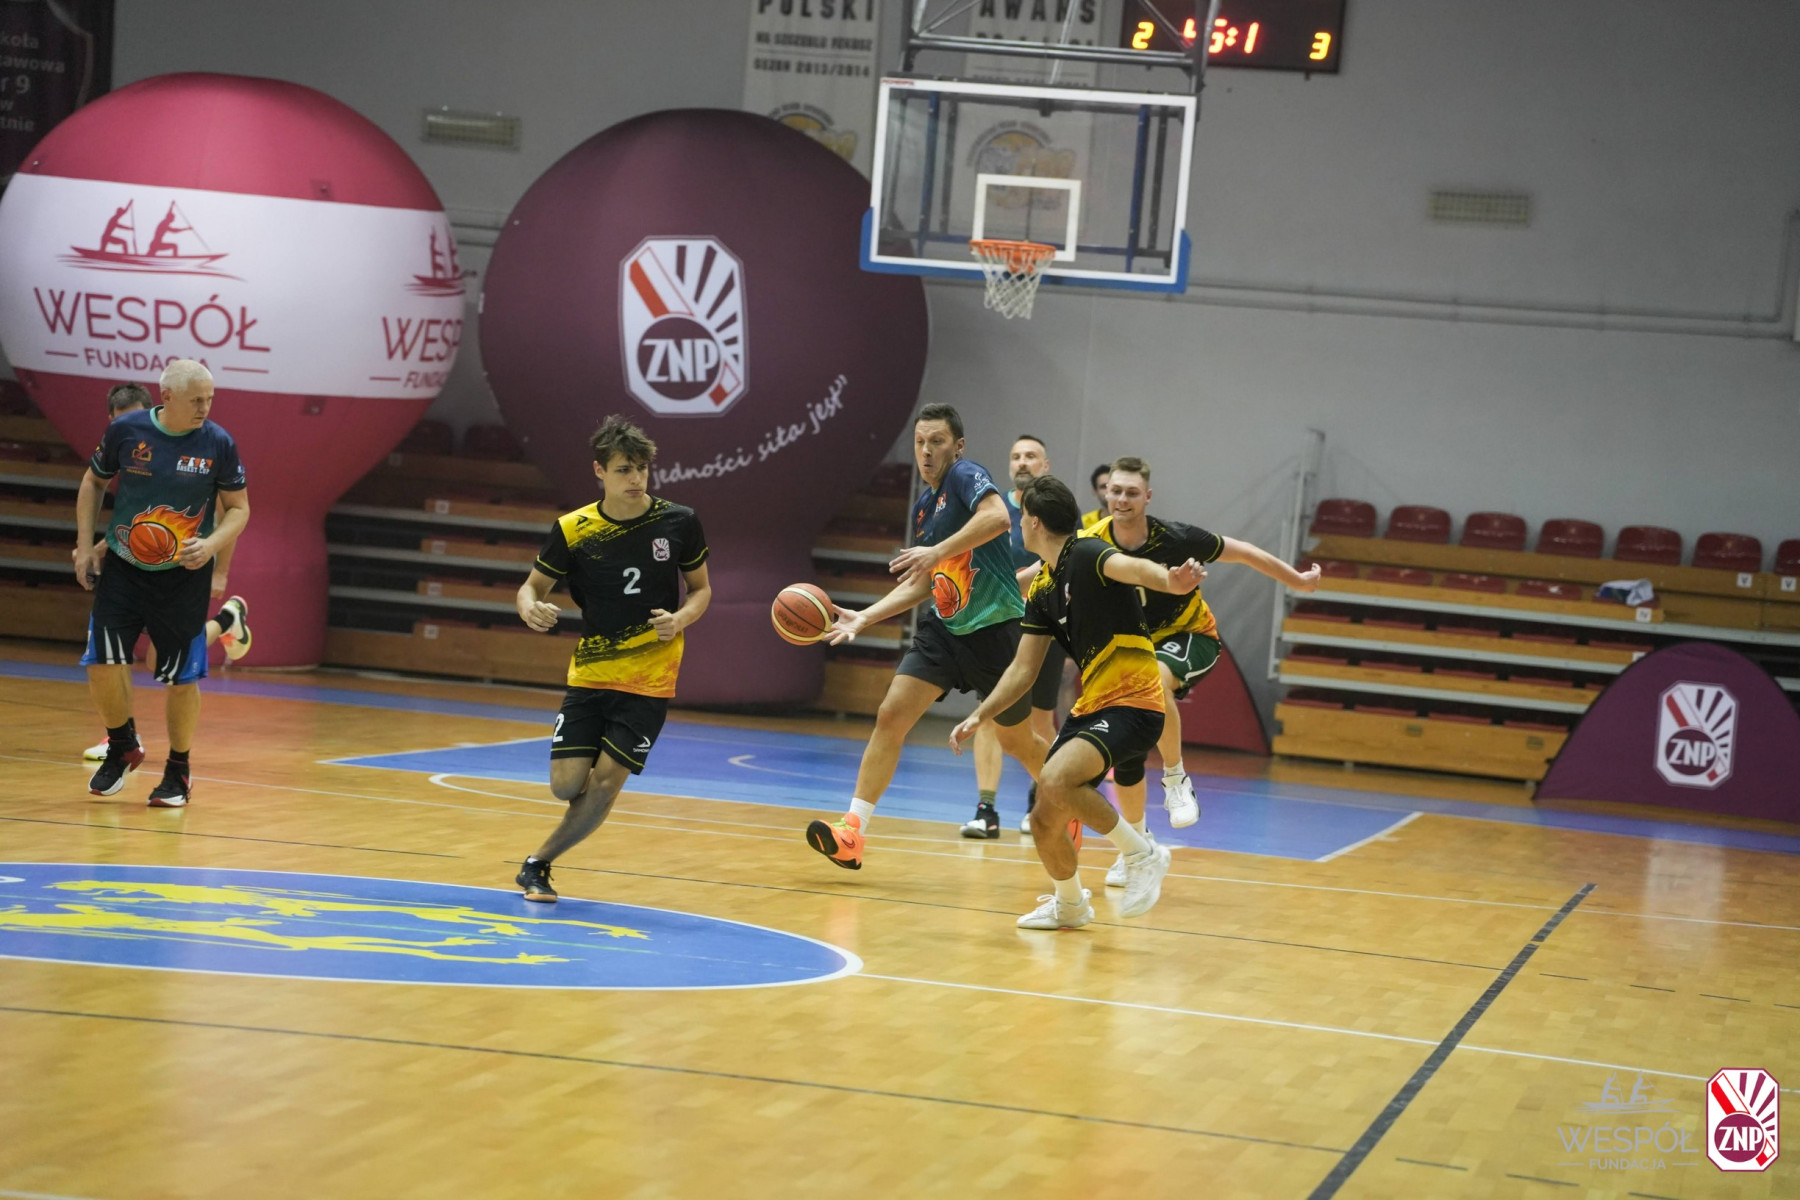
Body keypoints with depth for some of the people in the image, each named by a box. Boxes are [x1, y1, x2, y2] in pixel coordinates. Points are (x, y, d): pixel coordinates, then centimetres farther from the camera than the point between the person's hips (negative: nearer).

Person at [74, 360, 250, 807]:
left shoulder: (218, 444, -10)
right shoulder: (125, 431, -7)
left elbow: (239, 508, -1)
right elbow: (93, 483, 9)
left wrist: (211, 544, -19)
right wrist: (85, 546, 2)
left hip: (184, 576, -1)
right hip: (123, 568, 1)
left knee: (181, 676, 1)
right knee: (103, 661, -7)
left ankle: (178, 771, 20)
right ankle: (122, 746, 20)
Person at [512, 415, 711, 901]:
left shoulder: (678, 522, -6)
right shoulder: (573, 530, -7)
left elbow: (701, 588, 7)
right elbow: (534, 586, 4)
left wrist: (680, 620, -14)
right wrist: (531, 608, -20)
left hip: (650, 679, -1)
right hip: (590, 674, 1)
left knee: (604, 784, -9)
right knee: (566, 784, -9)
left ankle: (537, 864, 11)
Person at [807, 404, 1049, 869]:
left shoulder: (966, 476, -12)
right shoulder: (924, 506, 11)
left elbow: (997, 517, -34)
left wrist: (937, 552, -37)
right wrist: (863, 618, 10)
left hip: (996, 628, -7)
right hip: (944, 628, 7)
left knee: (1016, 741, 10)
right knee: (890, 716, -10)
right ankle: (852, 833, -12)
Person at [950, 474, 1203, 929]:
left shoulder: (1086, 554, -14)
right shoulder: (1042, 590, 12)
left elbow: (1131, 567, -37)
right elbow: (1023, 669, 17)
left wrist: (1168, 580, -59)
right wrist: (980, 716, 6)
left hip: (1132, 704, -9)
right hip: (1089, 707, 9)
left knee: (1055, 780, -31)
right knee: (1044, 822, 6)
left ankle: (1142, 854, -12)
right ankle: (1069, 906, 33)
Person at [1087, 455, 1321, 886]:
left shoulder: (1174, 538, -23)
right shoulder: (1093, 542, -17)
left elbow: (1242, 553, -8)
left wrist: (1298, 580, 1)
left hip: (1190, 636, -4)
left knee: (1153, 679, -38)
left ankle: (1176, 778, -18)